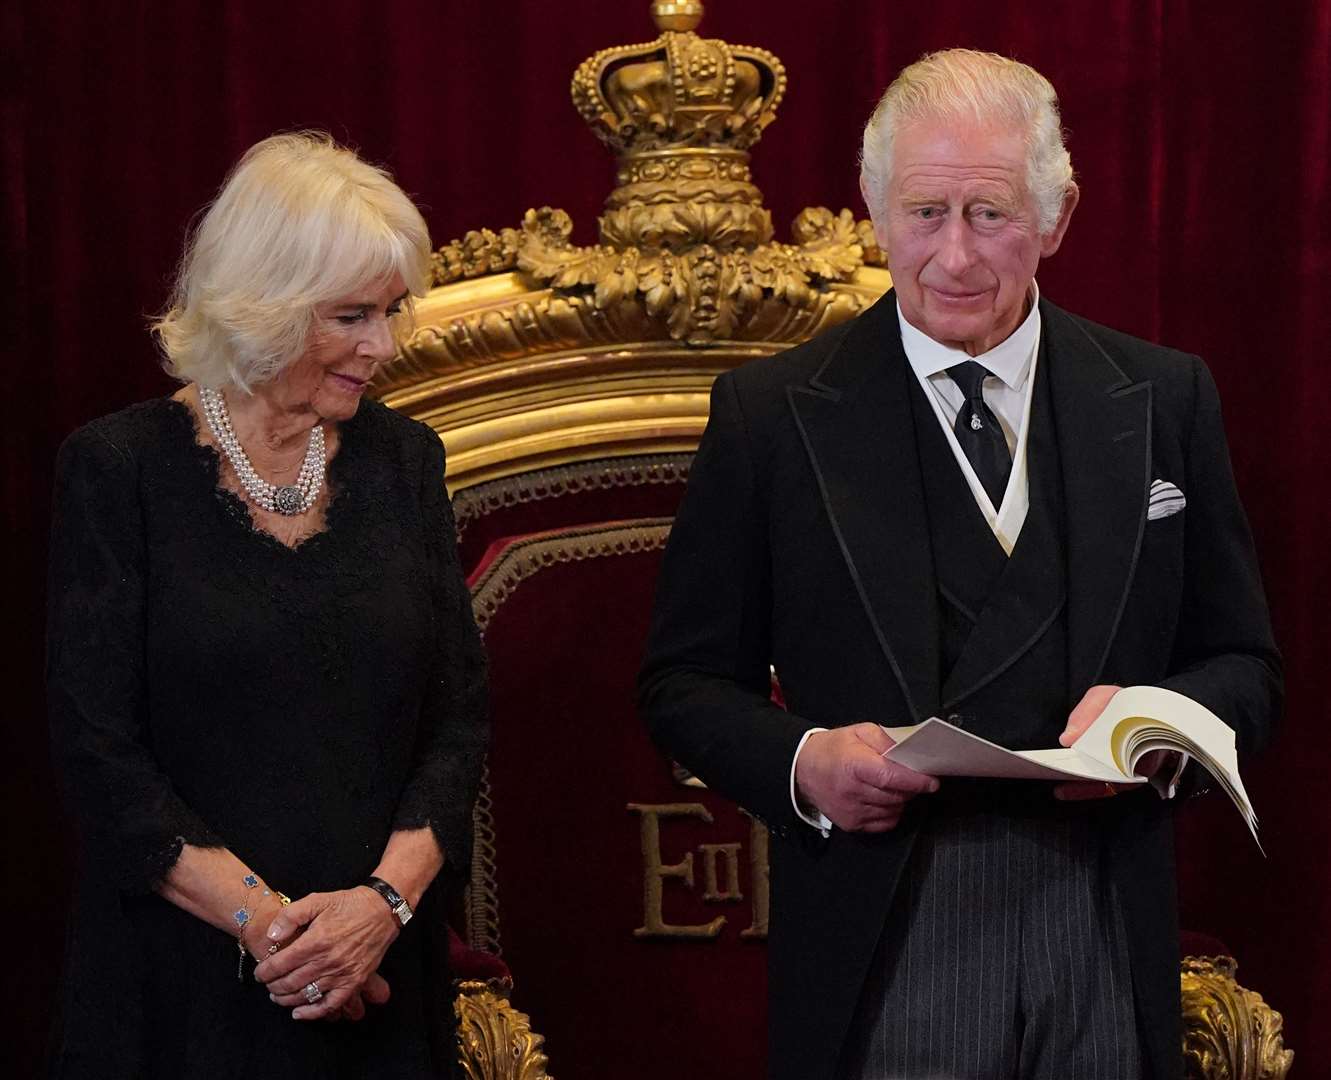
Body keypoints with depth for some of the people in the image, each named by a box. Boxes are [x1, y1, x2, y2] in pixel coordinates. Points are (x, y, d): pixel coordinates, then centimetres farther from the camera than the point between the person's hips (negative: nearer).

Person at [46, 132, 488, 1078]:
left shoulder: (403, 459, 5)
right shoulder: (121, 466, -6)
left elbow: (460, 711, 3)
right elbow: (96, 744, -10)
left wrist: (387, 896, -13)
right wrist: (265, 920, -17)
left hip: (378, 977, 3)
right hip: (184, 979, -3)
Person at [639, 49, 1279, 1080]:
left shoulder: (1165, 399, 5)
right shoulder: (772, 412, 0)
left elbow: (1244, 665, 9)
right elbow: (686, 680, 3)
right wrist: (802, 762, -16)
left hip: (1108, 959, 2)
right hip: (883, 960, -2)